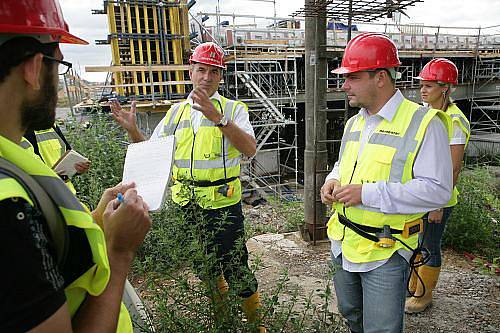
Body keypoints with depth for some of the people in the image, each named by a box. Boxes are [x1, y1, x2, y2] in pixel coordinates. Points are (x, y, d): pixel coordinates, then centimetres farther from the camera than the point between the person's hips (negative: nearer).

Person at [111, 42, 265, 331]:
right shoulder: (176, 112, 10)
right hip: (184, 205, 5)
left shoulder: (233, 109, -2)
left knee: (235, 268, 3)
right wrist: (132, 129, -6)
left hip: (222, 204, -5)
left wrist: (218, 117, -30)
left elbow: (250, 149, -19)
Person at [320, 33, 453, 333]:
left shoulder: (423, 122, -16)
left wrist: (368, 193, -26)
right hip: (343, 243, 7)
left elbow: (437, 190, -21)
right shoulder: (354, 123, 8)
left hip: (385, 252, -7)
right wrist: (333, 181, -1)